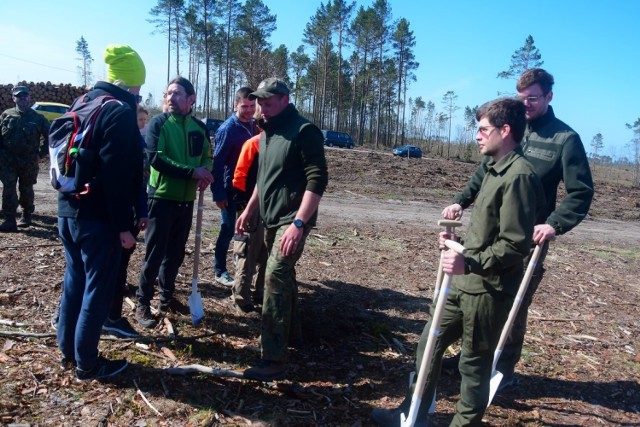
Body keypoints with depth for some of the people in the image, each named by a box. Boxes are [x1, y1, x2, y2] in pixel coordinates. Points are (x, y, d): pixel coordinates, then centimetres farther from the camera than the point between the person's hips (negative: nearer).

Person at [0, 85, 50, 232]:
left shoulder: (37, 118, 3)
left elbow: (48, 136, 8)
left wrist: (41, 153, 0)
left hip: (29, 161, -1)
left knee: (26, 189, 11)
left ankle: (27, 216, 29)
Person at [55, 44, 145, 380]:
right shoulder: (121, 112, -15)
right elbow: (118, 176, -22)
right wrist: (123, 225, -18)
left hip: (68, 211, 9)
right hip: (98, 218, -9)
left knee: (74, 280, 19)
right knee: (98, 288, 2)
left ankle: (67, 349, 32)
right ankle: (87, 363, 13)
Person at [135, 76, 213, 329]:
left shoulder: (199, 127, 6)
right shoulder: (158, 123, -8)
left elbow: (207, 156, 15)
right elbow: (155, 158, -18)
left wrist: (205, 173, -8)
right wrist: (192, 172, -22)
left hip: (186, 200, 5)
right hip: (162, 197, -5)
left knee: (176, 253, 14)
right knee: (154, 253, 0)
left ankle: (166, 297, 30)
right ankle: (143, 304, 13)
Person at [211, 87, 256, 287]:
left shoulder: (252, 126, 7)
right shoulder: (227, 129, -14)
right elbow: (217, 162, -17)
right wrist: (218, 194, -19)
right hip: (231, 189, -7)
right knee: (228, 230, 2)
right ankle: (220, 271, 16)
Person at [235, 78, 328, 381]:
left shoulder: (304, 131, -15)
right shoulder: (267, 132, 12)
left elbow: (317, 180, -23)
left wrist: (298, 223, -29)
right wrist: (249, 211, 21)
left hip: (293, 220, -9)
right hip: (271, 219, 9)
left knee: (275, 277, -15)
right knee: (283, 275, 19)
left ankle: (274, 361, -10)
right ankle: (291, 331, 37)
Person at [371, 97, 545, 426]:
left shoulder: (519, 176, -18)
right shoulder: (496, 169, 12)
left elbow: (515, 245, -24)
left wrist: (469, 262, -31)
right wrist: (460, 242, 10)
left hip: (488, 291, -10)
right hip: (466, 284, 10)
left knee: (474, 363, 7)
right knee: (429, 342, 17)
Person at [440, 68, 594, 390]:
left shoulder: (565, 139, -6)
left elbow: (581, 192, -10)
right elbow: (485, 171, 14)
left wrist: (554, 224, -25)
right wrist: (461, 201, 1)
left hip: (528, 238, -5)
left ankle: (503, 370, 21)